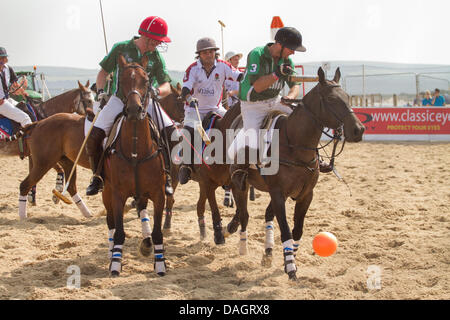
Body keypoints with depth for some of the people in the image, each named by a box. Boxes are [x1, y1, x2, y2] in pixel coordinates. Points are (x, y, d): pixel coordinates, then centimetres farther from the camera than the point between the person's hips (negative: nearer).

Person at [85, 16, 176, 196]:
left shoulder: (156, 58, 3)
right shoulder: (121, 49, -1)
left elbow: (166, 87, -1)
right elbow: (104, 72, 9)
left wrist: (157, 91, -24)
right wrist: (100, 91, -8)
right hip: (119, 100, -1)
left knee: (171, 131, -18)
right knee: (93, 137, -19)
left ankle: (165, 175, -3)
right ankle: (98, 176, 2)